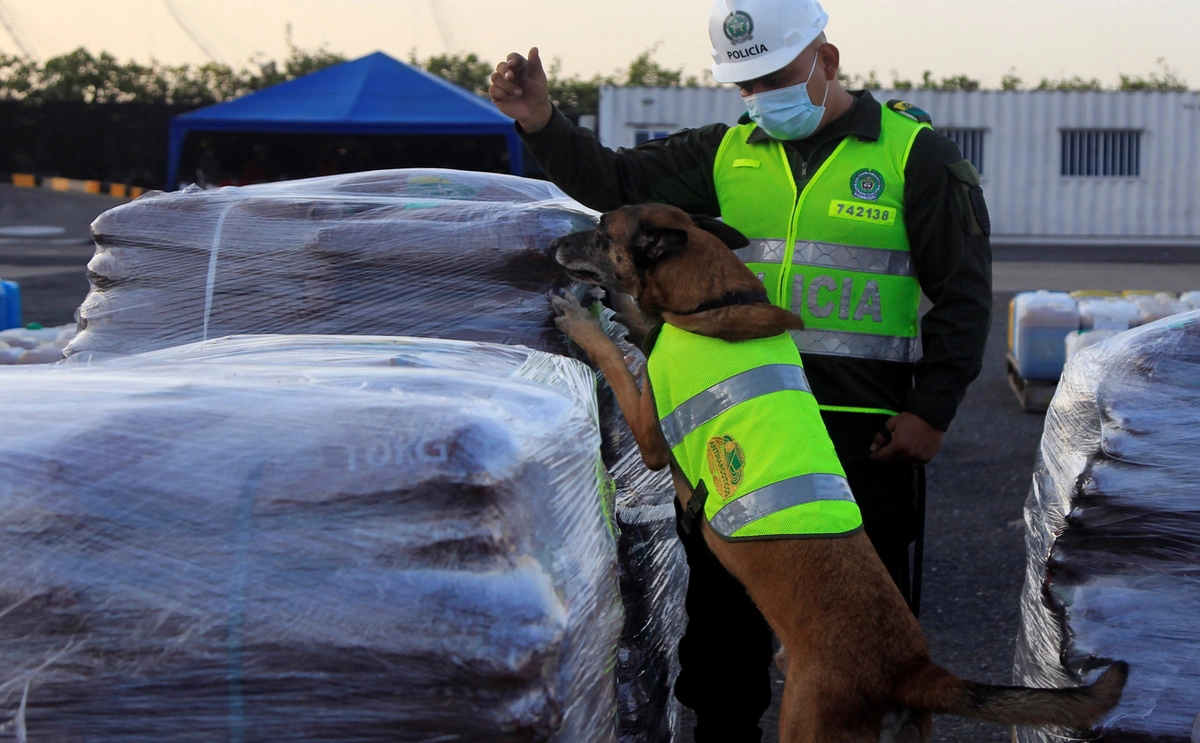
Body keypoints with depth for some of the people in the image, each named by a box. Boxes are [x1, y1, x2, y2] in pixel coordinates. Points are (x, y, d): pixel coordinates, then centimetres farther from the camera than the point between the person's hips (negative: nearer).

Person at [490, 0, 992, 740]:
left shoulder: (915, 152, -2)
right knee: (723, 603, 11)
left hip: (862, 430, -4)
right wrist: (544, 123, -8)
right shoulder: (729, 152, 10)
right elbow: (620, 184, 8)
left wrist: (932, 410, -8)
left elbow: (963, 292, -2)